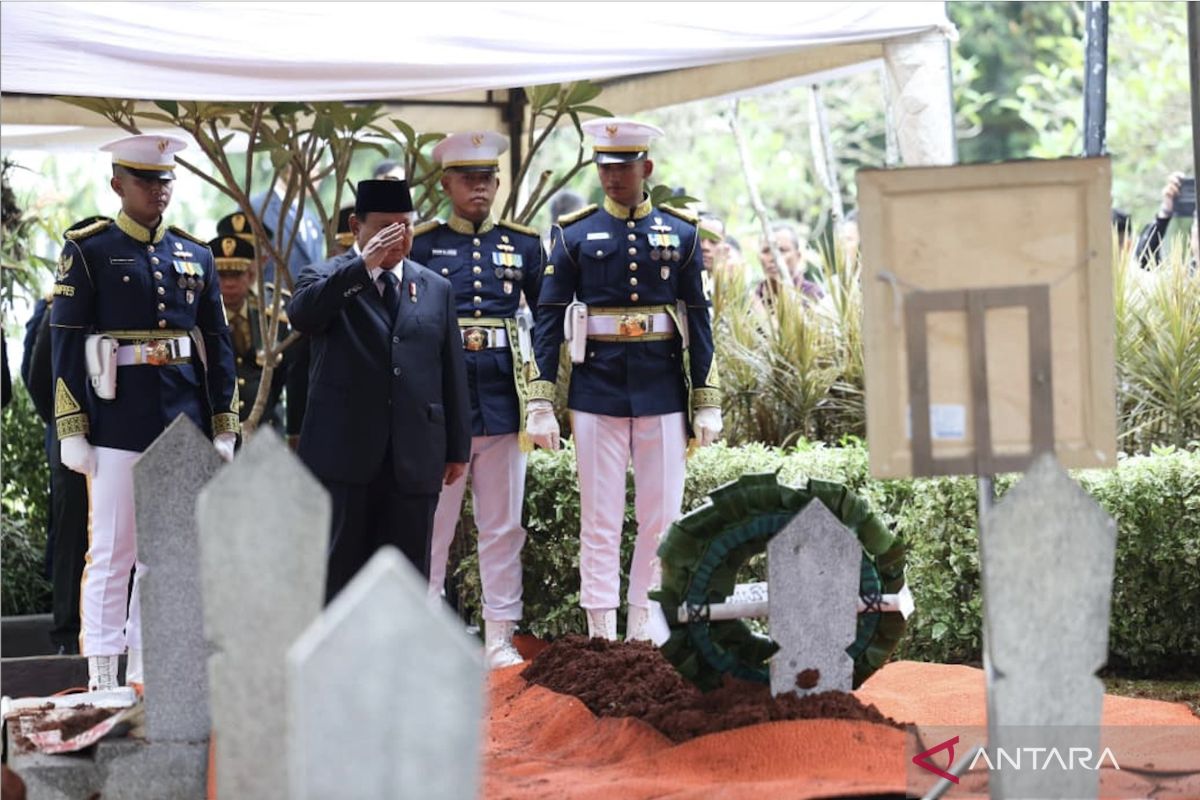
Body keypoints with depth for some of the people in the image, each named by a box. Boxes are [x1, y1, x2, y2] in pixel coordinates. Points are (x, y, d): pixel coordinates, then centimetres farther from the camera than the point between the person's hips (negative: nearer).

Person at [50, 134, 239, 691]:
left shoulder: (194, 256, 12)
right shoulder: (89, 251, -2)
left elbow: (217, 346, 14)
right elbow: (66, 344, -5)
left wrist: (224, 429, 9)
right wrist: (71, 431, -10)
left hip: (183, 424, 5)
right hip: (117, 423, -5)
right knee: (112, 551, -3)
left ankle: (147, 670, 14)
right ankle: (102, 679, 0)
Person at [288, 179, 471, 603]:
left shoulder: (436, 289, 14)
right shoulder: (325, 280, 3)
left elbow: (453, 373, 15)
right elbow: (301, 313, -21)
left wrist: (458, 448, 12)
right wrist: (363, 266, -26)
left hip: (415, 459, 3)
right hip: (344, 455, -3)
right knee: (340, 567, -2)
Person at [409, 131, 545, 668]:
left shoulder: (523, 246, 9)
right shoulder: (421, 245, 3)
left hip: (503, 400, 2)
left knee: (503, 526, 5)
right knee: (430, 525, 2)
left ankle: (500, 636, 11)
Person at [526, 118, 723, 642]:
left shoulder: (680, 233, 5)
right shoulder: (575, 235, 2)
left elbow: (698, 320, 7)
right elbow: (548, 320, 0)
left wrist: (707, 403, 3)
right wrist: (540, 403, -6)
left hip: (662, 395, 1)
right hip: (597, 395, -1)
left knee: (662, 519, 3)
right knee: (600, 521, 1)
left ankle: (644, 632, 13)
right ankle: (601, 635, 5)